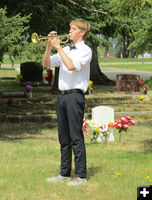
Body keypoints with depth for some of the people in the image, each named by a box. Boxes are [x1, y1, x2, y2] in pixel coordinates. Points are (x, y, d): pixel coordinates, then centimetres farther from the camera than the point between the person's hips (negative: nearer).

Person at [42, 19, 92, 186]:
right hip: (62, 95, 7)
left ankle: (81, 175, -5)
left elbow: (71, 66, -20)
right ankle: (64, 173, 17)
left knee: (76, 137, -8)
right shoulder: (66, 50, 18)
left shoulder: (85, 50, -3)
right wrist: (49, 46, 1)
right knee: (63, 137, 10)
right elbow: (46, 64, 15)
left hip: (75, 95, -7)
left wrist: (59, 47, -13)